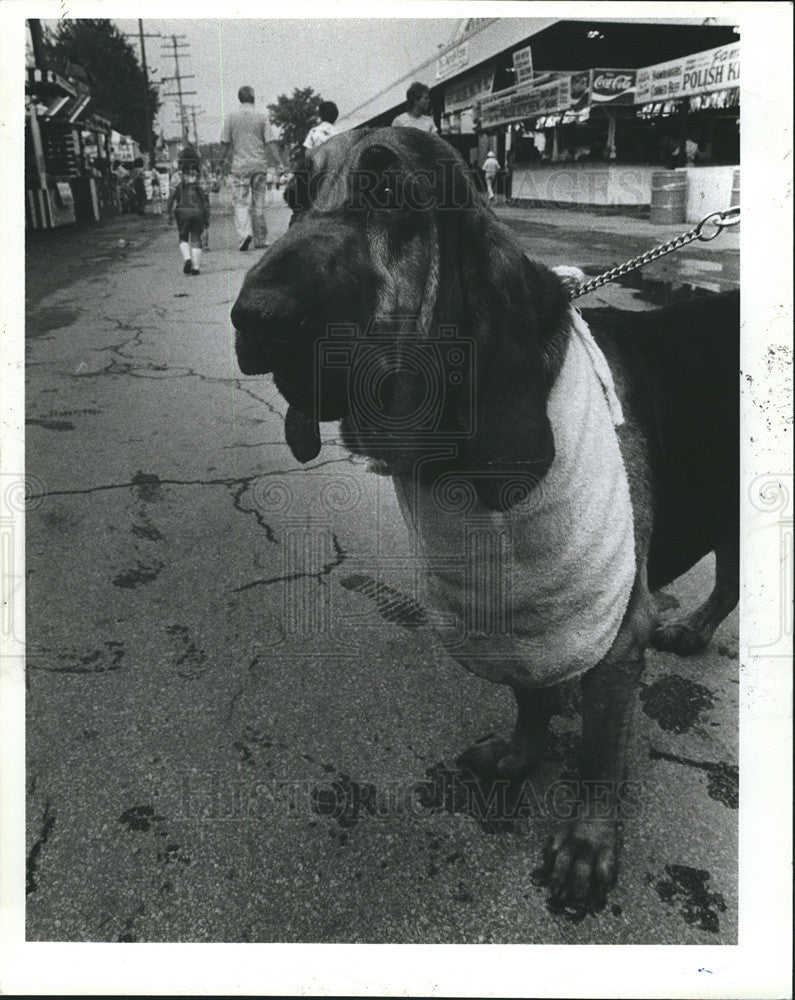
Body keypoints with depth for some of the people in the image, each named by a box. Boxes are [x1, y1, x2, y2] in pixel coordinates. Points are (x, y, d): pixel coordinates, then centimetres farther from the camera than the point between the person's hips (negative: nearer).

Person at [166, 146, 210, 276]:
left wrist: (170, 214, 3)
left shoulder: (178, 178, 0)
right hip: (198, 212, 1)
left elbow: (172, 197, -3)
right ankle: (195, 266, 0)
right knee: (196, 238, 7)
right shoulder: (200, 179, 4)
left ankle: (187, 258, -11)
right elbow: (206, 198, 2)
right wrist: (207, 217, 6)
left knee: (183, 238, 14)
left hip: (183, 211, -1)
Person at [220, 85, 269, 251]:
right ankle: (260, 239, 14)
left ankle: (244, 232, -21)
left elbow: (225, 142, 1)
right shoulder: (261, 117, 1)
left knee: (240, 202, 1)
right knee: (258, 202, 9)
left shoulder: (232, 117, 1)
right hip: (259, 164, 1)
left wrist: (223, 158, 15)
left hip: (240, 165, -1)